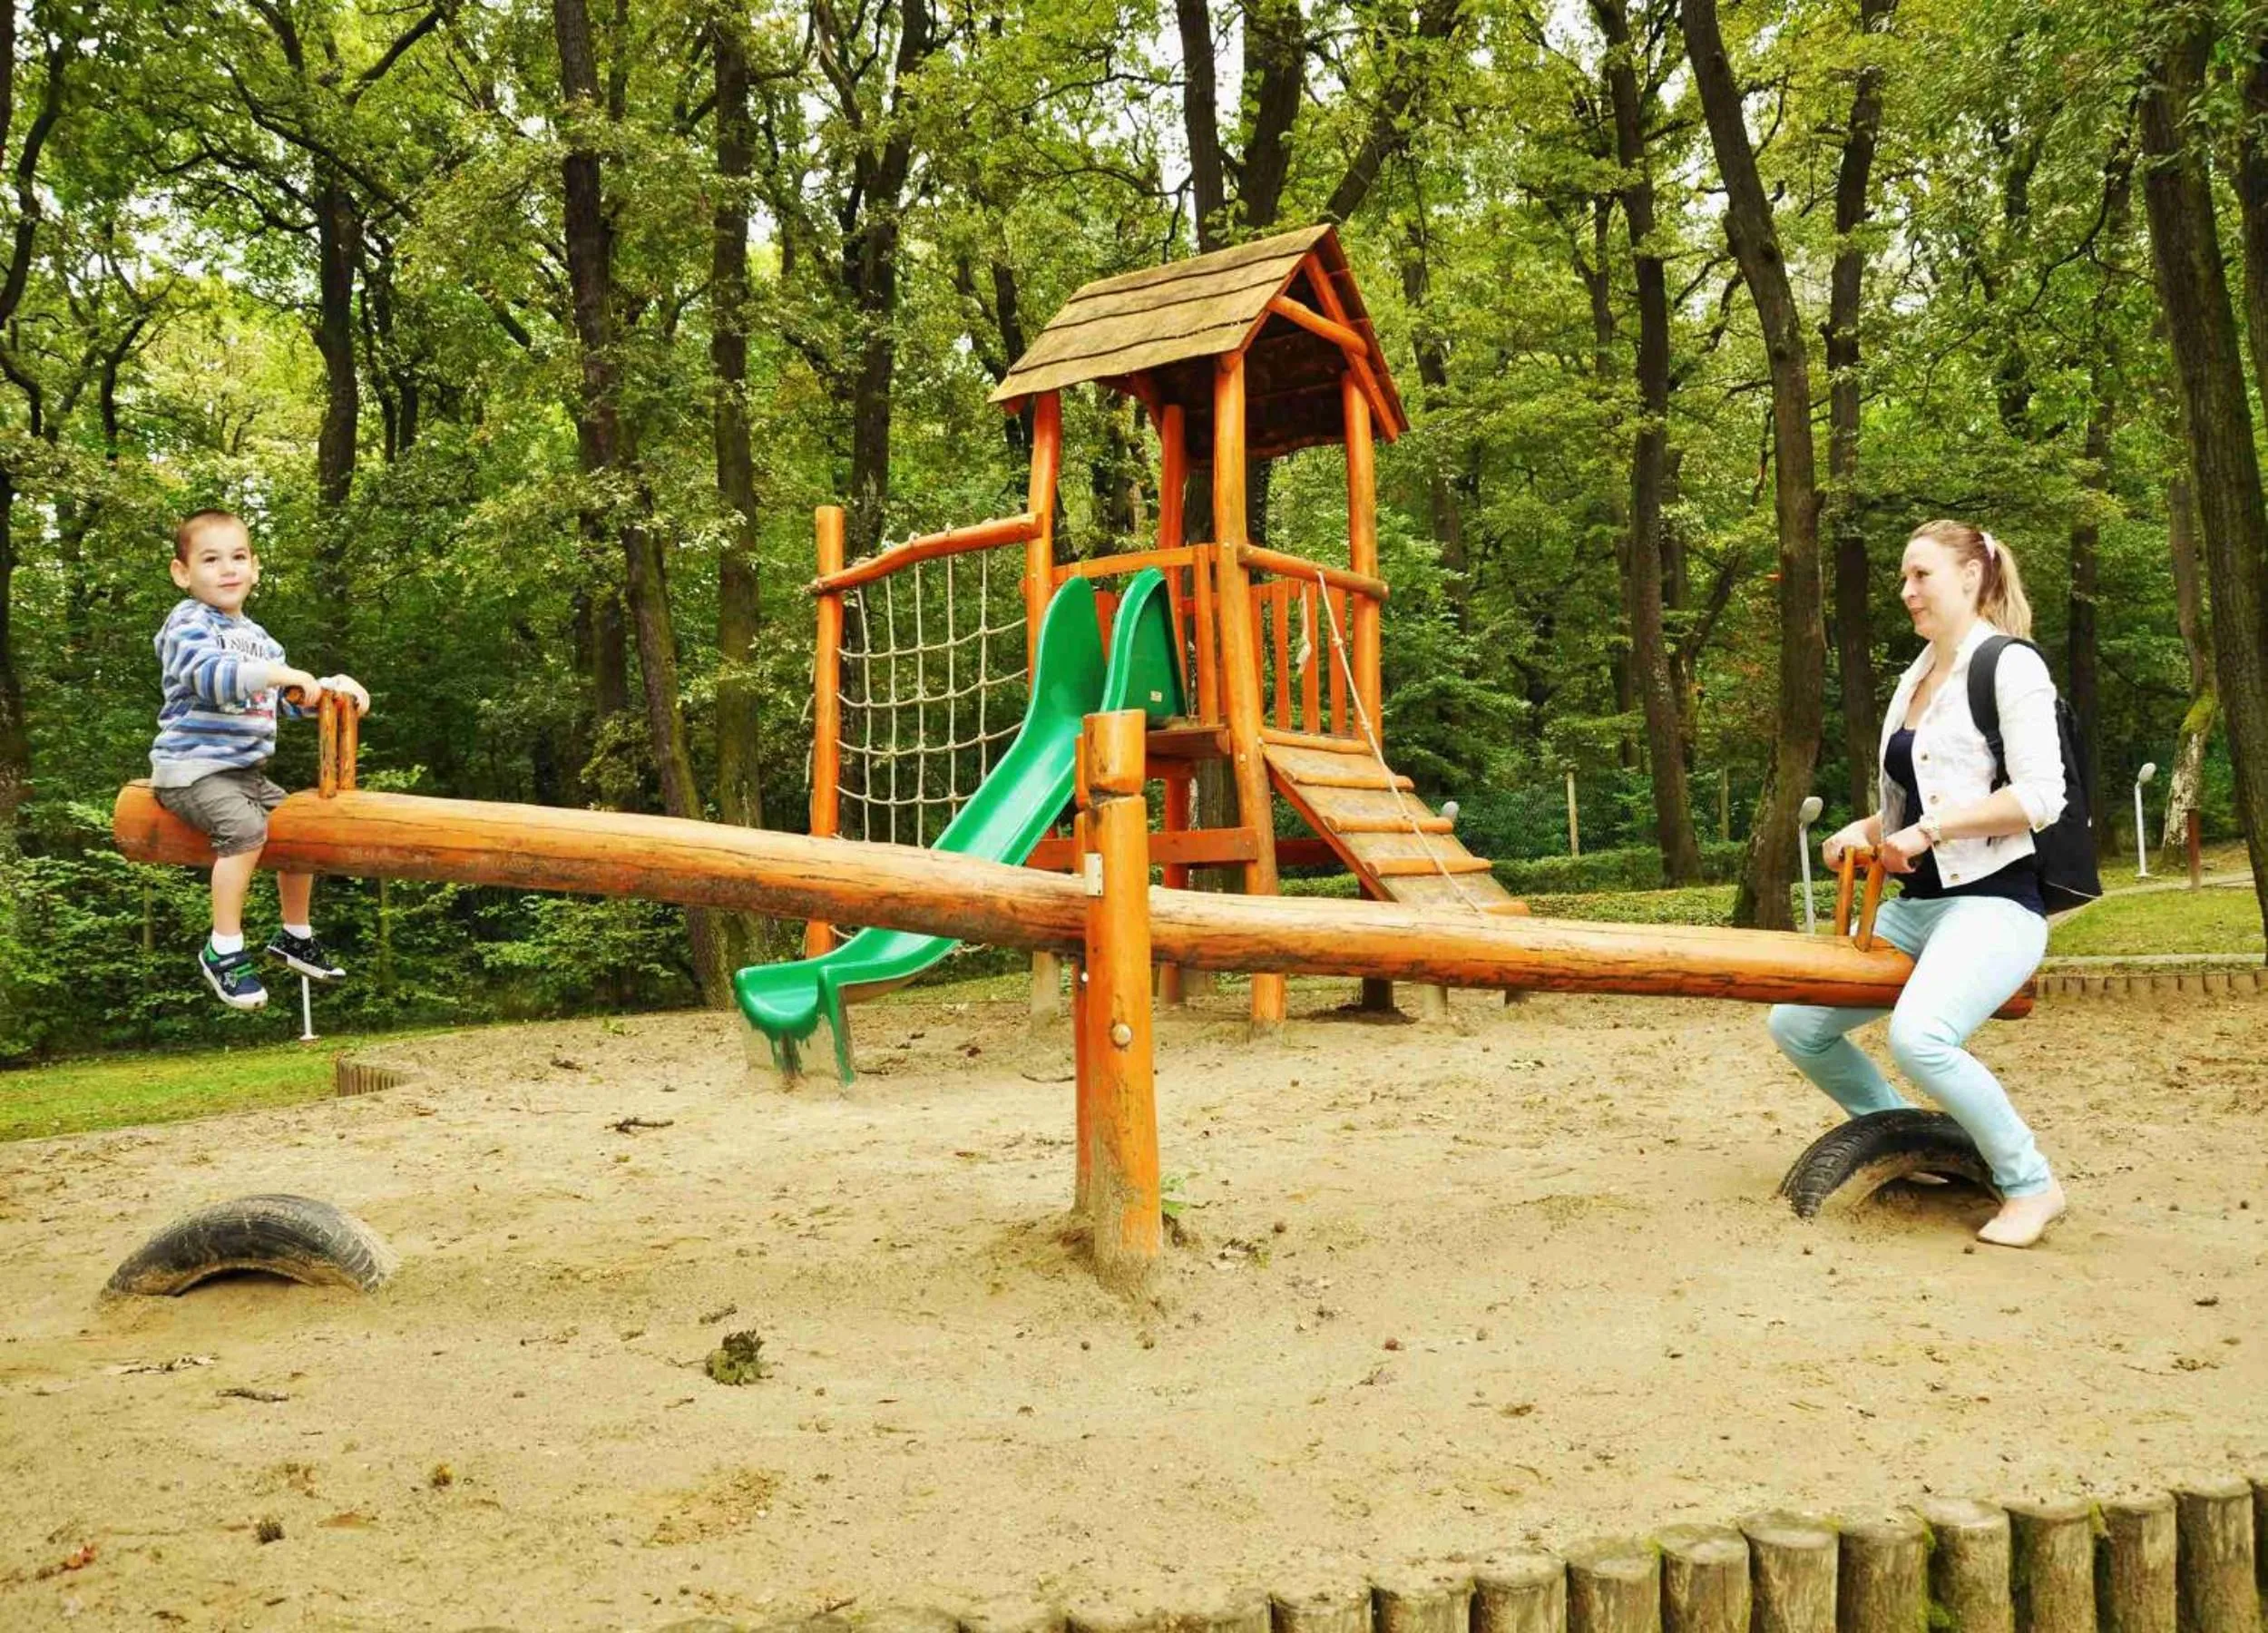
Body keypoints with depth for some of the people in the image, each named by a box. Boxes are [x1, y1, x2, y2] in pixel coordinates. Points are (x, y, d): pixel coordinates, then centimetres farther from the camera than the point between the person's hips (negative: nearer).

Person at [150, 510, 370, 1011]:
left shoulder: (255, 635, 15)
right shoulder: (187, 625, -11)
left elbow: (291, 696, 20)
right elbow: (211, 674, -32)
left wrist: (332, 686, 2)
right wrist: (277, 673, -41)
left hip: (244, 769, 9)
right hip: (192, 768, -9)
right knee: (247, 829, -29)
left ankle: (295, 935, 26)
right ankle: (224, 951, -19)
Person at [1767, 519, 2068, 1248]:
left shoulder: (2009, 665, -7)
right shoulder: (1915, 678, 17)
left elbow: (2041, 796, -16)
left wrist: (1929, 828, -20)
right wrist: (1867, 831, 4)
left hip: (1993, 901, -9)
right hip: (1915, 905, 9)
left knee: (1919, 1034, -33)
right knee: (1795, 1024, 3)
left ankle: (2030, 1185, -10)